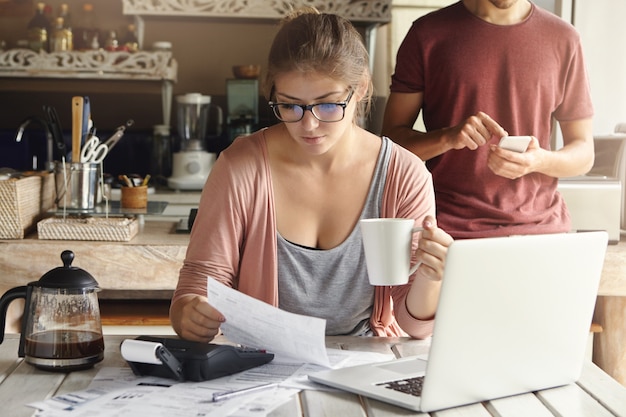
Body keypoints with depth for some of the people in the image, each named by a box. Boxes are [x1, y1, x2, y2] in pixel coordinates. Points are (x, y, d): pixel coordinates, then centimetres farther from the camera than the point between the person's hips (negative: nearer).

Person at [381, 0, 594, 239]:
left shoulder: (563, 38, 7)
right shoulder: (427, 34, 3)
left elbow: (583, 152, 11)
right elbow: (392, 136, 4)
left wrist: (539, 161, -11)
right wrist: (447, 137, -16)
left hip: (541, 228, 2)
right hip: (449, 232, -1)